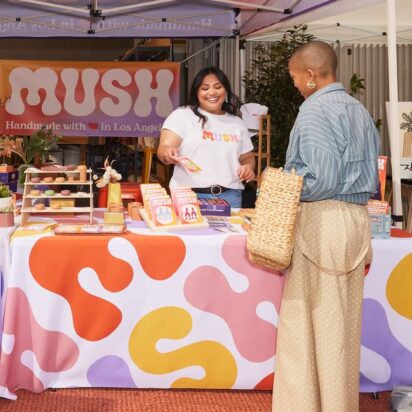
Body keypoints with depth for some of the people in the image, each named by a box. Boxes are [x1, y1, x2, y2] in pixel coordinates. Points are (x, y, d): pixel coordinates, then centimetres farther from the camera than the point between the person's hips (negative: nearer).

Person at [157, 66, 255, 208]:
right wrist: (168, 154, -31)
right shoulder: (181, 115, 4)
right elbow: (164, 148, -7)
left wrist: (248, 167, 1)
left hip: (229, 196, 4)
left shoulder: (237, 123, 17)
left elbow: (247, 157, 24)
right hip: (189, 195, -3)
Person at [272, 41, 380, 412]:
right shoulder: (359, 110, 13)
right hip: (358, 218, 8)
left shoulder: (315, 110, -12)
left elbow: (323, 179, -19)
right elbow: (372, 175, 14)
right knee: (344, 320, 14)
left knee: (306, 319, 1)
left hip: (322, 220, -8)